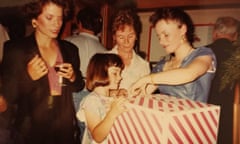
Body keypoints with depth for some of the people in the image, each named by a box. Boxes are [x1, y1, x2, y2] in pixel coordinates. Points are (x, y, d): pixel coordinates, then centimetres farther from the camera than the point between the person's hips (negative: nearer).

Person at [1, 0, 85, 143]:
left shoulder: (70, 49, 3)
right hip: (31, 130, -3)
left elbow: (79, 86, 11)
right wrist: (28, 76, -23)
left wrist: (73, 77, -9)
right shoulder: (15, 49, -8)